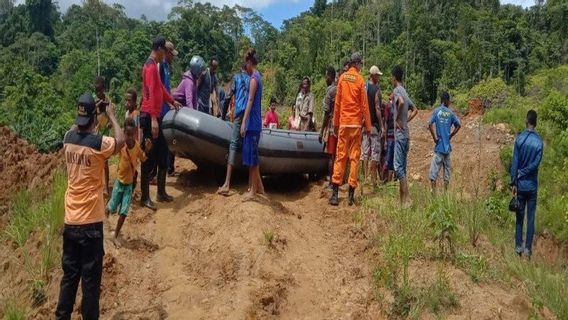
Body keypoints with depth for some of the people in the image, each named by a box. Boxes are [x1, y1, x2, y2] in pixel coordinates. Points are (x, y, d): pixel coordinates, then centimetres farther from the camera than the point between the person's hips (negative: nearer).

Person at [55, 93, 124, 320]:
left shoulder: (68, 138, 1)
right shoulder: (99, 143, -16)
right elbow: (121, 141, 3)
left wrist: (92, 113, 22)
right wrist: (111, 115, 9)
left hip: (70, 221, 6)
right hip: (90, 223, -6)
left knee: (69, 275, 17)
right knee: (91, 280, 5)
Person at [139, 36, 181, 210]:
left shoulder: (154, 65, 18)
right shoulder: (151, 66, -14)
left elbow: (160, 88, 32)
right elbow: (151, 93, -24)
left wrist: (172, 101, 45)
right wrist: (153, 119, -29)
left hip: (154, 116, 10)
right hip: (149, 117, -10)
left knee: (162, 153, 14)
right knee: (149, 157, -6)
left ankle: (161, 192, 22)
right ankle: (145, 197, 2)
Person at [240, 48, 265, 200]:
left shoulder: (254, 78, -14)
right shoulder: (258, 76, 15)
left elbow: (250, 101, -21)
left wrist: (244, 122, -24)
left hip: (252, 123, -10)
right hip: (255, 123, 10)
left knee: (252, 156, -4)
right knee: (253, 156, 16)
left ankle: (253, 190, 3)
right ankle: (259, 186, 24)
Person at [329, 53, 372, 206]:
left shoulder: (342, 78, 5)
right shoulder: (360, 79, -4)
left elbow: (337, 102, 7)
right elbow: (364, 105, -4)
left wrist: (335, 123, 14)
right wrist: (368, 126, 1)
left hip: (343, 123, 3)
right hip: (356, 123, -2)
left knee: (340, 156, 4)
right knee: (354, 157, 2)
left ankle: (335, 193, -1)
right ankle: (351, 194, 2)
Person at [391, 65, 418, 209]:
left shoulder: (396, 90, -8)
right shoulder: (405, 92, 18)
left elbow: (401, 102, -29)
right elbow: (415, 110, 26)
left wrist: (398, 119, -17)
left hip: (400, 134, -9)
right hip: (406, 134, 9)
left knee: (398, 166, -10)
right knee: (402, 167, 11)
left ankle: (407, 199, -12)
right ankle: (403, 199, 14)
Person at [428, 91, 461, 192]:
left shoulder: (436, 111, -2)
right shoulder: (450, 113, 3)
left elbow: (430, 125, -14)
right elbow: (458, 125, 0)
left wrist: (434, 138, -5)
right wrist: (450, 136, 8)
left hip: (439, 145, -2)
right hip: (447, 145, 2)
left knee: (434, 169, -2)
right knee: (447, 168, 10)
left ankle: (433, 191, -9)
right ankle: (445, 192, 12)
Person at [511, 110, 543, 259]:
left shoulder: (519, 139, -7)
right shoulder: (540, 142, -6)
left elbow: (514, 162, -8)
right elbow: (536, 163, -13)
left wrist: (514, 182, -4)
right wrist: (522, 173, -2)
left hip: (521, 184, 0)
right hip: (533, 185, 0)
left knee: (520, 216, 9)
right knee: (531, 217, 6)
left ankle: (518, 246, 12)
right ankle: (528, 248, 8)